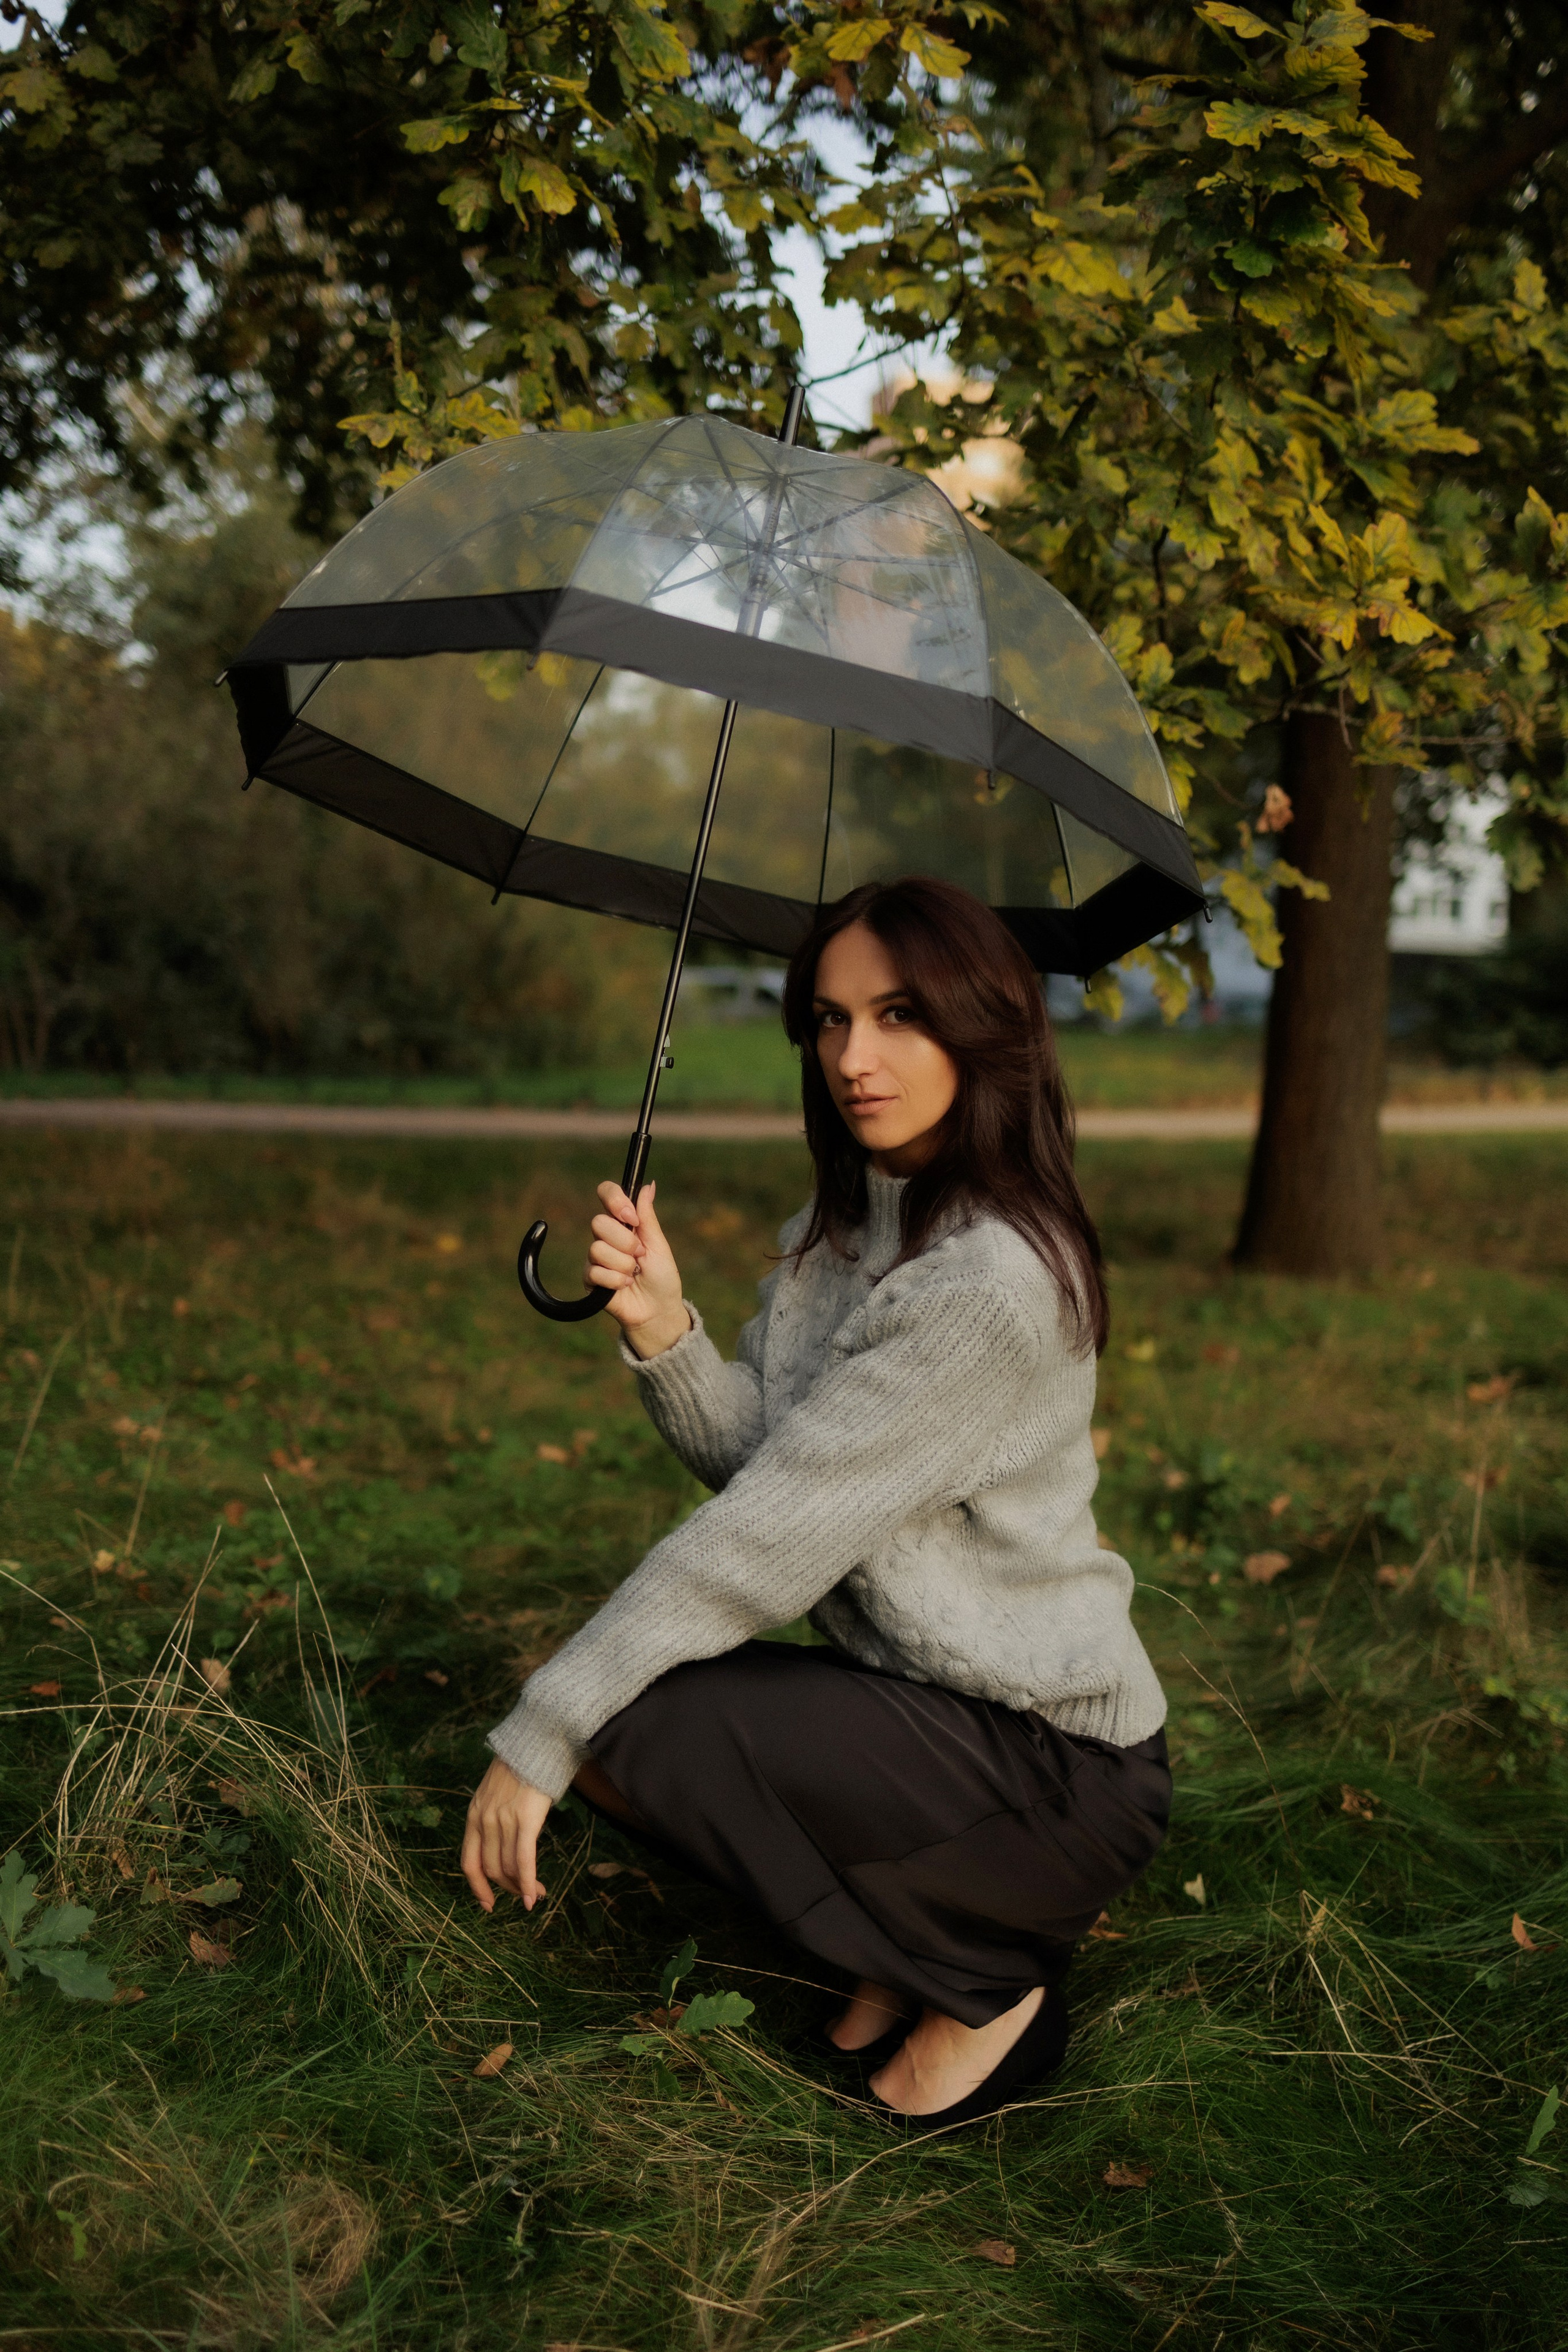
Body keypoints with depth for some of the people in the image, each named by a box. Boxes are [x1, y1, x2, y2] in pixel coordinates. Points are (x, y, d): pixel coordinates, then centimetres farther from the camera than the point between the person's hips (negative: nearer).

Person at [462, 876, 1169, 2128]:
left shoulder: (993, 1280, -25)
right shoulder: (837, 1231, 6)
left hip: (1057, 1775, -9)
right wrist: (666, 1332, -19)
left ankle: (979, 1987, -2)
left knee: (625, 1731, -21)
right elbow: (753, 1460, 0)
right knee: (609, 1689, 0)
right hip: (929, 1699, 9)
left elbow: (767, 1538, -25)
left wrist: (540, 1734, -21)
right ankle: (909, 1947, 12)